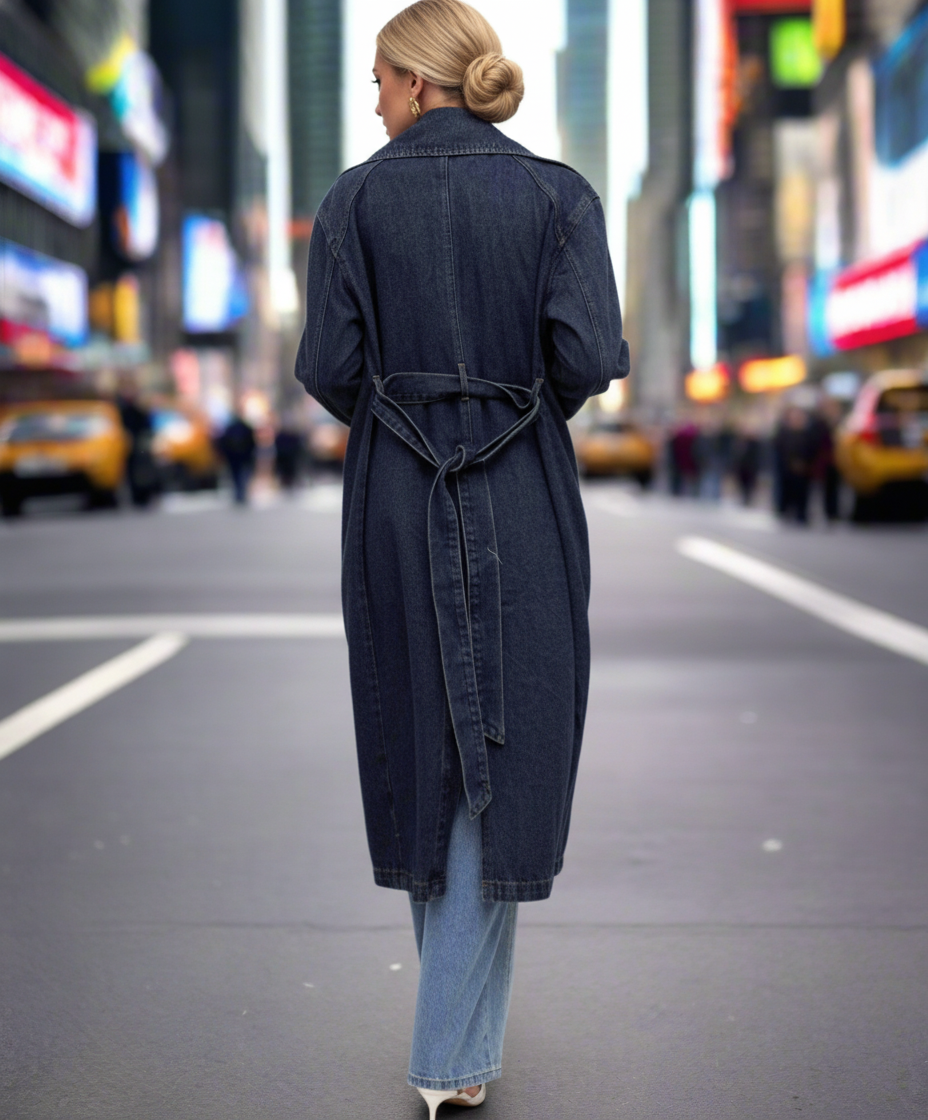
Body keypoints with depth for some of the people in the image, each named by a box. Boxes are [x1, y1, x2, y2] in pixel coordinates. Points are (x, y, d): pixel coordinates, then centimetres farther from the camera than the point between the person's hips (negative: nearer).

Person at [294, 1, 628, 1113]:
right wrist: (531, 404, 10)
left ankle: (455, 1011, 34)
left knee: (421, 744, 16)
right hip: (523, 503, -1)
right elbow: (590, 354, -11)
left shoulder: (355, 199, -1)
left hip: (395, 504, 1)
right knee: (505, 756, 4)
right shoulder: (558, 196, -2)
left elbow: (328, 367, -7)